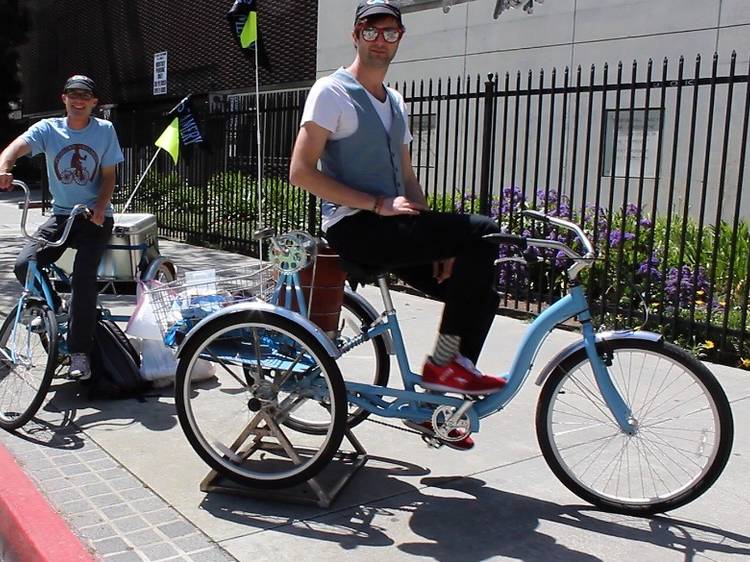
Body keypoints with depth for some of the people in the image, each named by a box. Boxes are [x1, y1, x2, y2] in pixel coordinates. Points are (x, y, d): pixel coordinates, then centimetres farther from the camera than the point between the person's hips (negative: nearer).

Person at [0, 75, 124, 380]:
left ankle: (79, 352, -12)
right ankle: (52, 306, 15)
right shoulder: (48, 129, -1)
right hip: (61, 215, 3)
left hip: (94, 217, -2)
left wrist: (100, 208, -18)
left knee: (83, 276, -21)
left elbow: (108, 176, 0)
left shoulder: (105, 130, -2)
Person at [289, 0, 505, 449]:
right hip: (355, 227, -8)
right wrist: (377, 204, -18)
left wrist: (438, 243, 4)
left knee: (482, 296, 0)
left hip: (394, 229, 8)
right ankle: (444, 361, -10)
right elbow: (301, 171, -13)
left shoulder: (396, 104, 21)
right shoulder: (332, 92, -4)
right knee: (481, 233, -21)